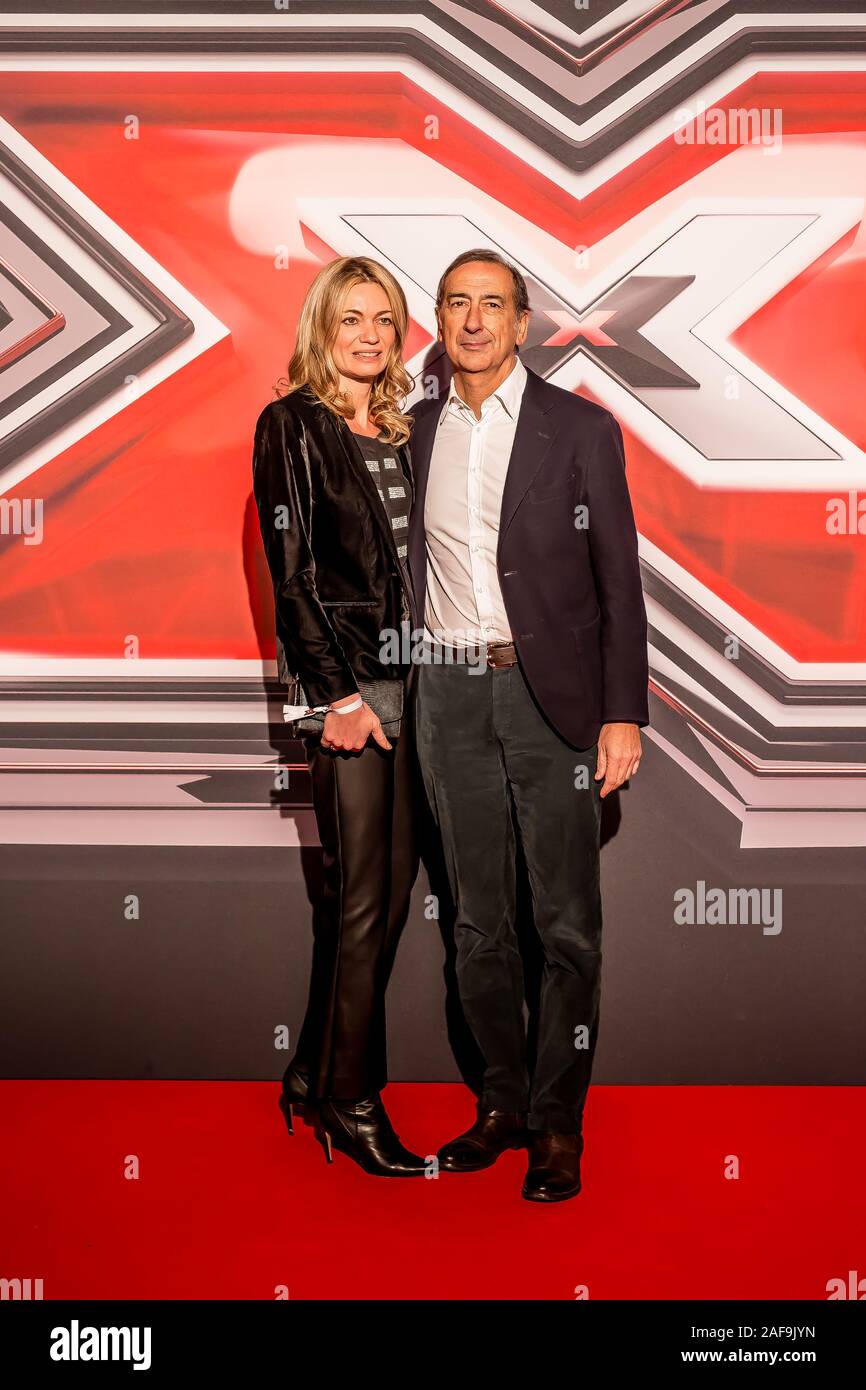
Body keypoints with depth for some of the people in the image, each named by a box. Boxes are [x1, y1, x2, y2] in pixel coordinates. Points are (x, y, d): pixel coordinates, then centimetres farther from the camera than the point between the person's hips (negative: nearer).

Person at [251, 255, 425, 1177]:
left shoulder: (400, 430, 16)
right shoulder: (292, 424, -3)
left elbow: (413, 560, 15)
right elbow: (292, 572, -9)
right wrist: (339, 693, -14)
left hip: (408, 677, 7)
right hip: (341, 680, -7)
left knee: (393, 889, 10)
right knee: (361, 896, -3)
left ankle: (315, 1074, 25)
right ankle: (347, 1099, 13)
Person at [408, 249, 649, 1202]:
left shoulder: (580, 428, 0)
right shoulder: (416, 429, 10)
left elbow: (618, 580, -3)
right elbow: (412, 566, 12)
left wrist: (623, 714, -10)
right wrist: (402, 699, 5)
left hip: (550, 691, -3)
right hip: (449, 693, 4)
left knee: (567, 923, 1)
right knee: (477, 918, 11)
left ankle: (558, 1123, 16)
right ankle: (502, 1102, 26)